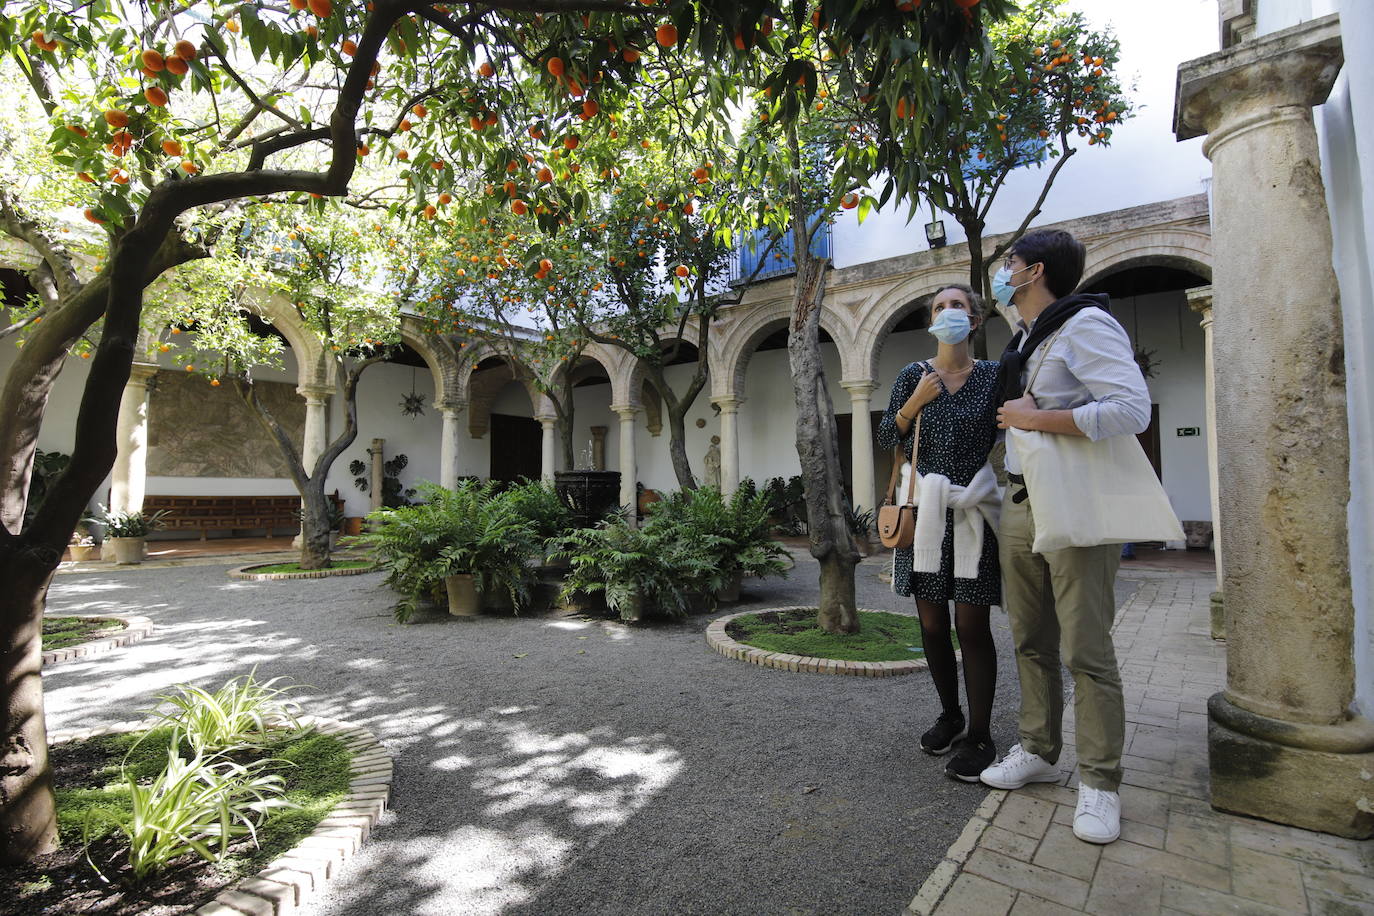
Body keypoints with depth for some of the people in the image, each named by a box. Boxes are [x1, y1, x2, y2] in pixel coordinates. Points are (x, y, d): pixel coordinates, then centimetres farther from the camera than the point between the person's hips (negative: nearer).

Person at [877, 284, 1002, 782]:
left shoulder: (992, 375, 3)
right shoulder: (913, 376, 6)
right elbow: (886, 438, 4)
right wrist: (913, 404, -10)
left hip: (972, 510, -2)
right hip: (925, 507, 2)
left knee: (971, 625, -2)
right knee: (932, 623, 9)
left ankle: (979, 735, 13)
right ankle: (950, 714, 29)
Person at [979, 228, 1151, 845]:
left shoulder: (1085, 324, -10)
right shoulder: (1023, 337, 18)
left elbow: (1132, 410, -21)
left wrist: (1034, 418, -18)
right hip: (1020, 504, 8)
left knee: (1086, 650, -1)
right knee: (1031, 642, 13)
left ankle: (1098, 783, 12)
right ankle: (1039, 752, 26)